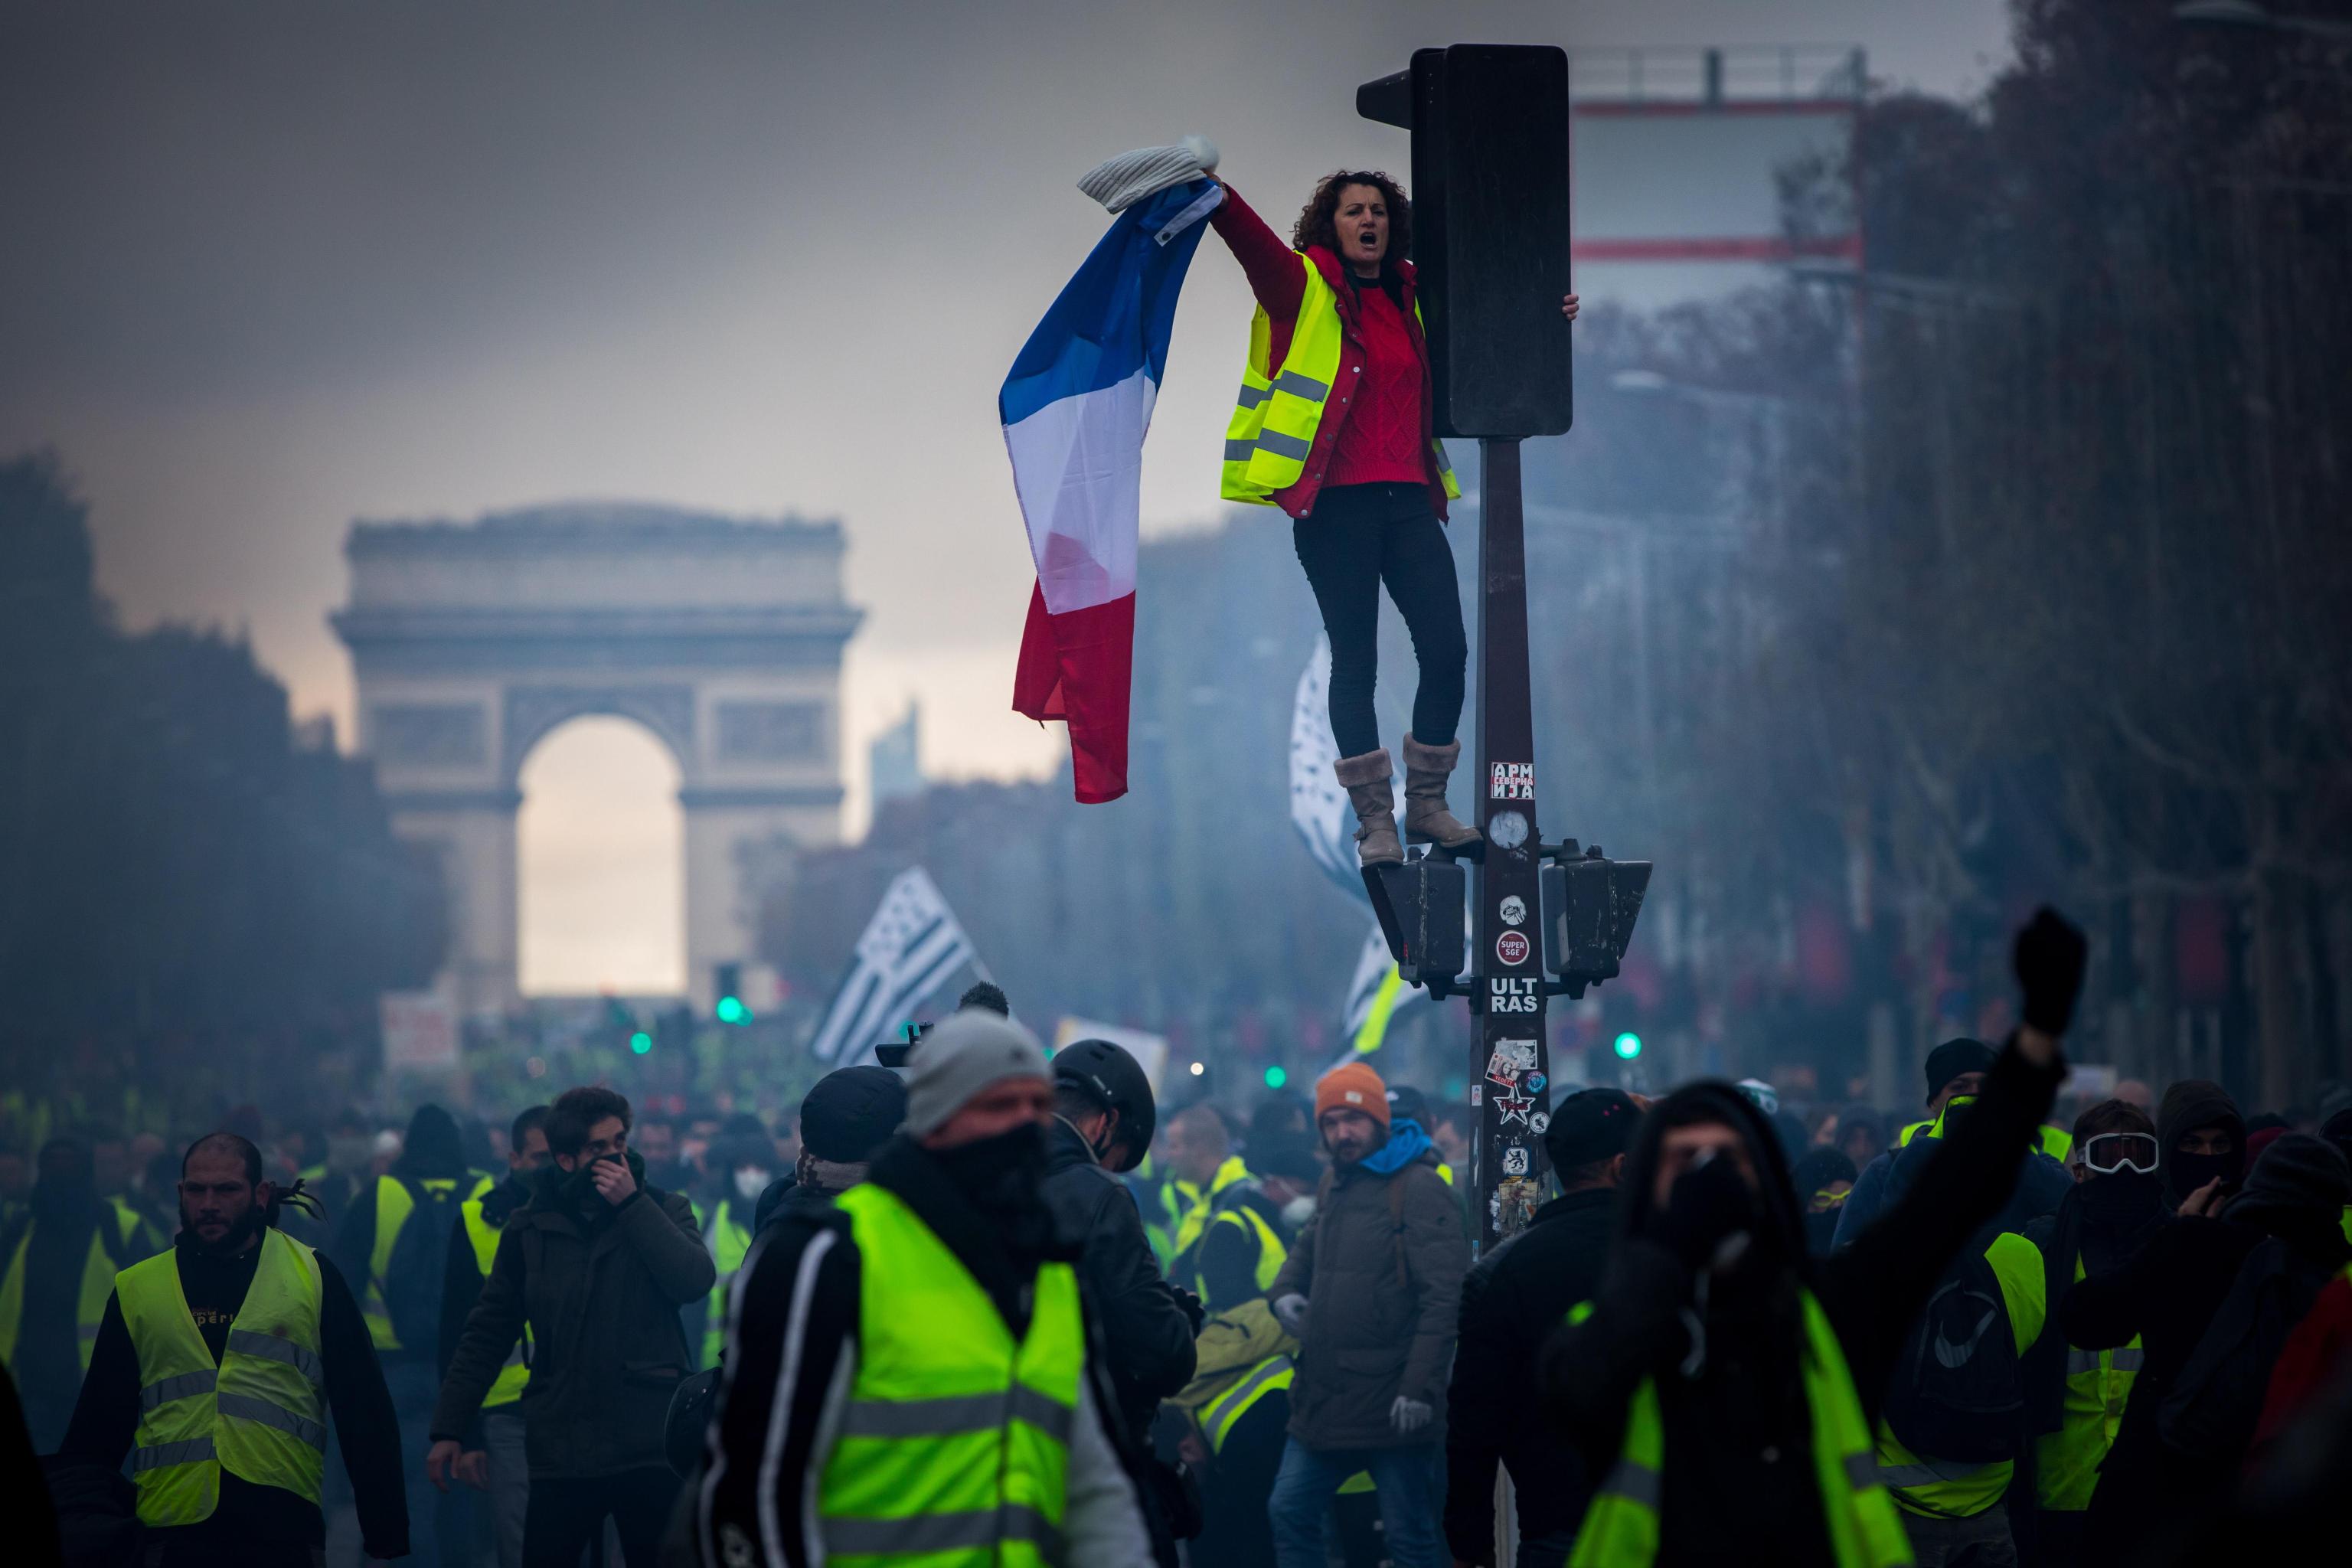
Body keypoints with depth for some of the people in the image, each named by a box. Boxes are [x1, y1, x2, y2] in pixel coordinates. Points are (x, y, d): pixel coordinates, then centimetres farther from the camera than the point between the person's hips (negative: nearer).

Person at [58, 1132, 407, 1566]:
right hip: (174, 1532, 1)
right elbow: (99, 1427, 15)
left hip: (285, 1530, -1)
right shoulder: (136, 1291, 11)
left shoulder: (314, 1277, 6)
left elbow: (365, 1413, 6)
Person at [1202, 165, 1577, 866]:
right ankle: (1374, 820, 9)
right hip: (1334, 504, -4)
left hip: (1407, 501, 4)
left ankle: (1427, 805, 14)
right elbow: (1255, 243, -18)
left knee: (1447, 649, -2)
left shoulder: (1412, 301, 15)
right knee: (1354, 660, 0)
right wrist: (1215, 197, -37)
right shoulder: (1303, 288, 0)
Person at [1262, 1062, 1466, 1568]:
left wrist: (1420, 1386, -23)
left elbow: (1444, 1297, -17)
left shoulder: (1418, 1188, -11)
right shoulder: (1336, 1185, 15)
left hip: (1392, 1406, -8)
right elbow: (1307, 1251, 31)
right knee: (1290, 1512, 10)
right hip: (1324, 1400, 8)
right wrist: (1284, 1293, 7)